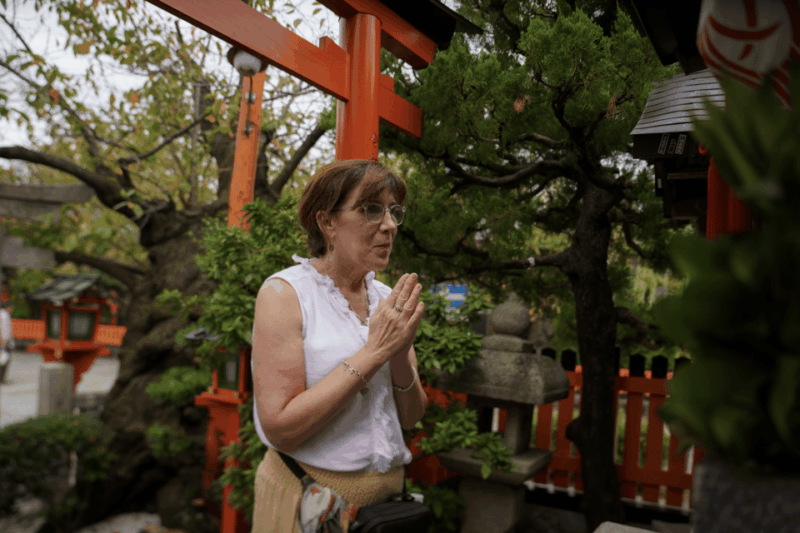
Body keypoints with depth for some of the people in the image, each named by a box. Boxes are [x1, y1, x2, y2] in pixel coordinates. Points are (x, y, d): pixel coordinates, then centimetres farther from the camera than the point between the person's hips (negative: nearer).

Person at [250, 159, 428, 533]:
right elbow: (279, 427, -22)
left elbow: (411, 417, 2)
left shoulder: (388, 300, 1)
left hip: (388, 495, 6)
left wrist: (400, 355, -18)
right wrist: (373, 352, -23)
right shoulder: (284, 293, -14)